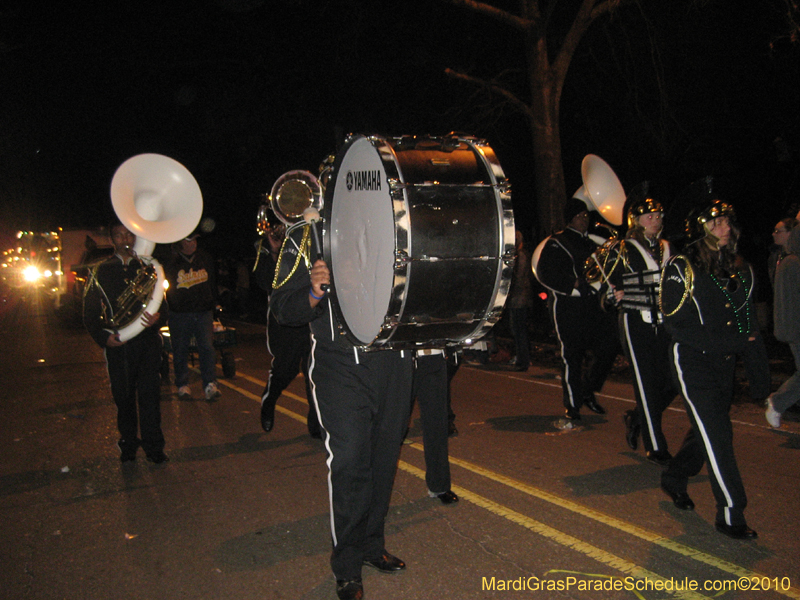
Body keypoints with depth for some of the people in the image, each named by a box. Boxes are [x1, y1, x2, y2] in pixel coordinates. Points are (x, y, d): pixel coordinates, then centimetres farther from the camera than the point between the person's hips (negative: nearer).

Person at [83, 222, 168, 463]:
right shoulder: (101, 271, 10)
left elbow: (162, 302, 11)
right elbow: (90, 310, 7)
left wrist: (158, 317, -12)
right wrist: (102, 336, -8)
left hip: (147, 340, 0)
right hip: (118, 343, 0)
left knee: (150, 393, -3)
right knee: (124, 396, 4)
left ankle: (153, 447, 6)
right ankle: (128, 445, 20)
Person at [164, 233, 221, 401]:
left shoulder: (205, 258, 9)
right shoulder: (171, 262, -2)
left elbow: (213, 283, 17)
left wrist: (212, 305, 16)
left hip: (204, 312, 2)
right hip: (179, 314, -2)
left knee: (207, 347, -7)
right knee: (180, 350, 5)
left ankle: (210, 384, -5)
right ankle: (182, 385, 17)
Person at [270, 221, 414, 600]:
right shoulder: (303, 238, 3)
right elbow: (282, 309, -3)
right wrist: (314, 294, -23)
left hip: (394, 359, 4)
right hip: (340, 365, -4)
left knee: (385, 456, 11)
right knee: (348, 460, -9)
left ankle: (372, 545, 29)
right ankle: (347, 567, 9)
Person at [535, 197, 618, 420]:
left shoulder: (593, 242, 21)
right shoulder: (556, 243, 2)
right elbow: (544, 272, -8)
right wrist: (574, 284, -16)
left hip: (596, 304, 6)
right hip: (569, 307, -5)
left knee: (609, 347, -4)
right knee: (572, 355, -2)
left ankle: (588, 392, 16)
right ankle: (573, 404, 11)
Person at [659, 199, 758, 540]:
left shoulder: (741, 270, 9)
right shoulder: (681, 269, -9)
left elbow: (748, 323, 16)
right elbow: (678, 327, -14)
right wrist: (731, 341, -16)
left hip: (725, 364, 6)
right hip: (693, 362, -6)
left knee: (707, 430, 14)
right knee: (717, 434, -8)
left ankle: (674, 479, 36)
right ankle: (730, 513, 2)